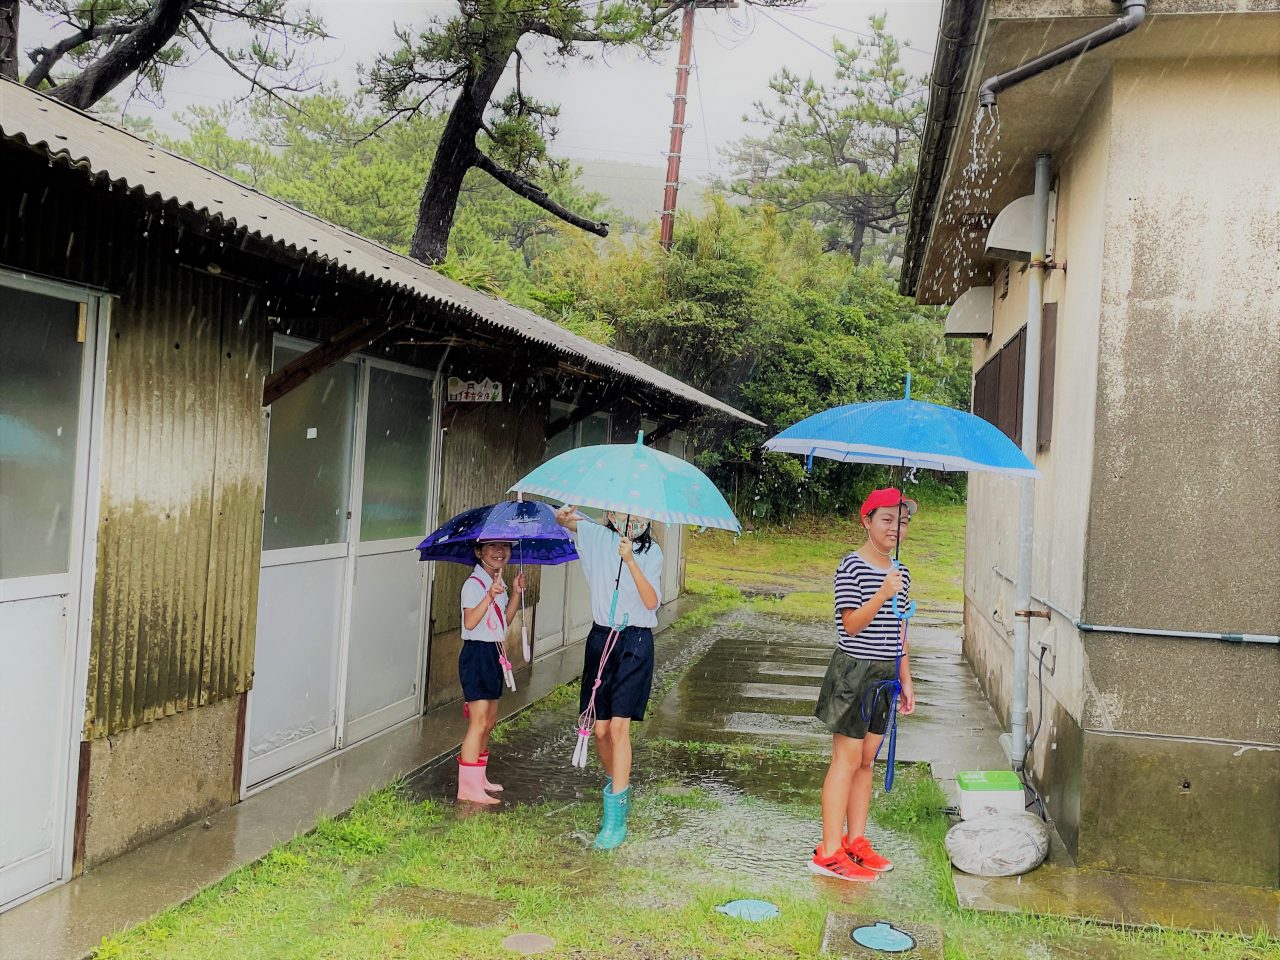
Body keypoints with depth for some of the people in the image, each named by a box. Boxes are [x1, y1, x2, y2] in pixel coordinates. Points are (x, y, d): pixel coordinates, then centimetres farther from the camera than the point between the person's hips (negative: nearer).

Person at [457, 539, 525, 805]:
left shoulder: (498, 583, 13)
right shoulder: (474, 584, -15)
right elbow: (470, 622, -25)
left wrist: (516, 593, 5)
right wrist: (489, 597, -36)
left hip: (494, 654, 9)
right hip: (477, 653, -9)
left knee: (490, 719, 16)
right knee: (479, 721, -9)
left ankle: (479, 778, 28)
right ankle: (468, 787, -4)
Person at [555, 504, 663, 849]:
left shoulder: (651, 552, -2)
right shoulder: (598, 537, 3)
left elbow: (652, 602, -13)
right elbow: (565, 519, -3)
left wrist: (630, 560, -25)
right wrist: (563, 515, -27)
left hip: (635, 642, -3)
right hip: (601, 638, 3)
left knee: (618, 727, -10)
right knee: (600, 729, 7)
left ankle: (616, 818, -7)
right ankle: (617, 788, 33)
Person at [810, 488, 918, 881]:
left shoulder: (900, 572, 11)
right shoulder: (852, 566, -12)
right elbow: (851, 625, -16)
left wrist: (906, 680, 16)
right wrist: (883, 594, -28)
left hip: (885, 674, 7)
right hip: (854, 671, -7)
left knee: (866, 760, 13)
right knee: (847, 760, -4)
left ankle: (855, 841, 23)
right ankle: (828, 853, 2)